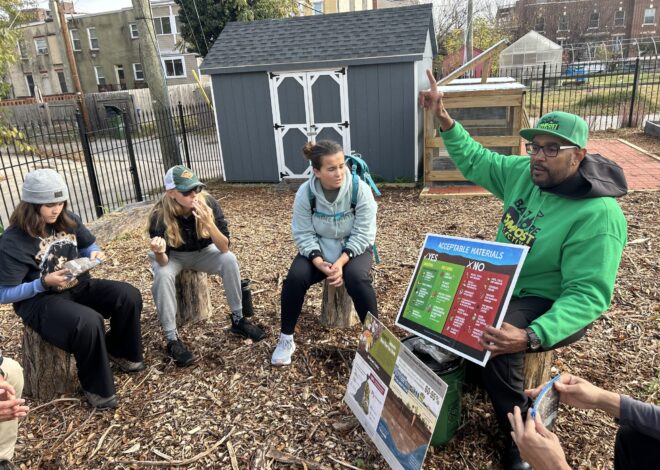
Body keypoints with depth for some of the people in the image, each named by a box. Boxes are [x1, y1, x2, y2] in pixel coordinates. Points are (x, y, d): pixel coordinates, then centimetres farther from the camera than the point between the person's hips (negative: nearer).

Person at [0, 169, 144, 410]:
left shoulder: (69, 220, -1)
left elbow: (89, 245, 17)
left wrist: (95, 254, -8)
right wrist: (44, 282, -27)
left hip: (79, 287, 6)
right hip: (39, 300, -6)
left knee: (129, 296, -15)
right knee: (87, 322, -35)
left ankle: (119, 351, 11)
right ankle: (96, 387, -11)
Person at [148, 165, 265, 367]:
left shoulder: (209, 203, -26)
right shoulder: (160, 215, -29)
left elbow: (224, 248, -29)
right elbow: (163, 261, -27)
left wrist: (209, 223, -45)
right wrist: (159, 253, -51)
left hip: (202, 252, 1)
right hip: (173, 256, -1)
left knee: (229, 259, -26)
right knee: (163, 274, -32)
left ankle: (238, 319, -9)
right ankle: (172, 339, -21)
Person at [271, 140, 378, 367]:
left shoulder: (360, 189, -20)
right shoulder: (305, 192, -15)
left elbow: (363, 234, -18)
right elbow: (303, 234, -12)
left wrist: (341, 262, -29)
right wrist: (320, 263, -27)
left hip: (353, 248, -1)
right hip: (317, 249, 2)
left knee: (357, 278, -32)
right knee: (295, 277, -22)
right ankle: (286, 339, -2)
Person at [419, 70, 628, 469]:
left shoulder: (598, 215, -28)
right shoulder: (523, 173, -6)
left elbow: (588, 295, -31)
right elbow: (475, 160, 9)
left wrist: (532, 336, -47)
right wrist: (444, 120, -5)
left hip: (548, 303, -8)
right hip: (503, 283, 8)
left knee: (493, 345, -33)